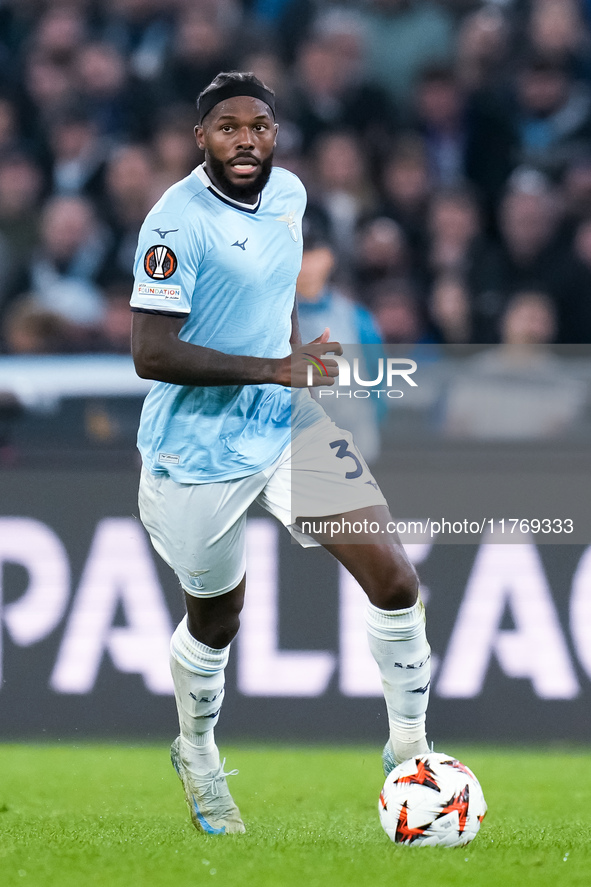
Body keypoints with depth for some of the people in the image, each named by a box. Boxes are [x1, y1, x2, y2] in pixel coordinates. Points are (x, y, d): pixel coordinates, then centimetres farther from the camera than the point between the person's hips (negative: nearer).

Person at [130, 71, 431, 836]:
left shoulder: (289, 193, 1)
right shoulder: (178, 222, -22)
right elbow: (150, 353, -27)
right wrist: (277, 368, -27)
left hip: (286, 427, 6)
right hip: (198, 452, -6)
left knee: (393, 578, -6)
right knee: (216, 618, 13)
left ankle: (409, 745, 11)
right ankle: (197, 756, 42)